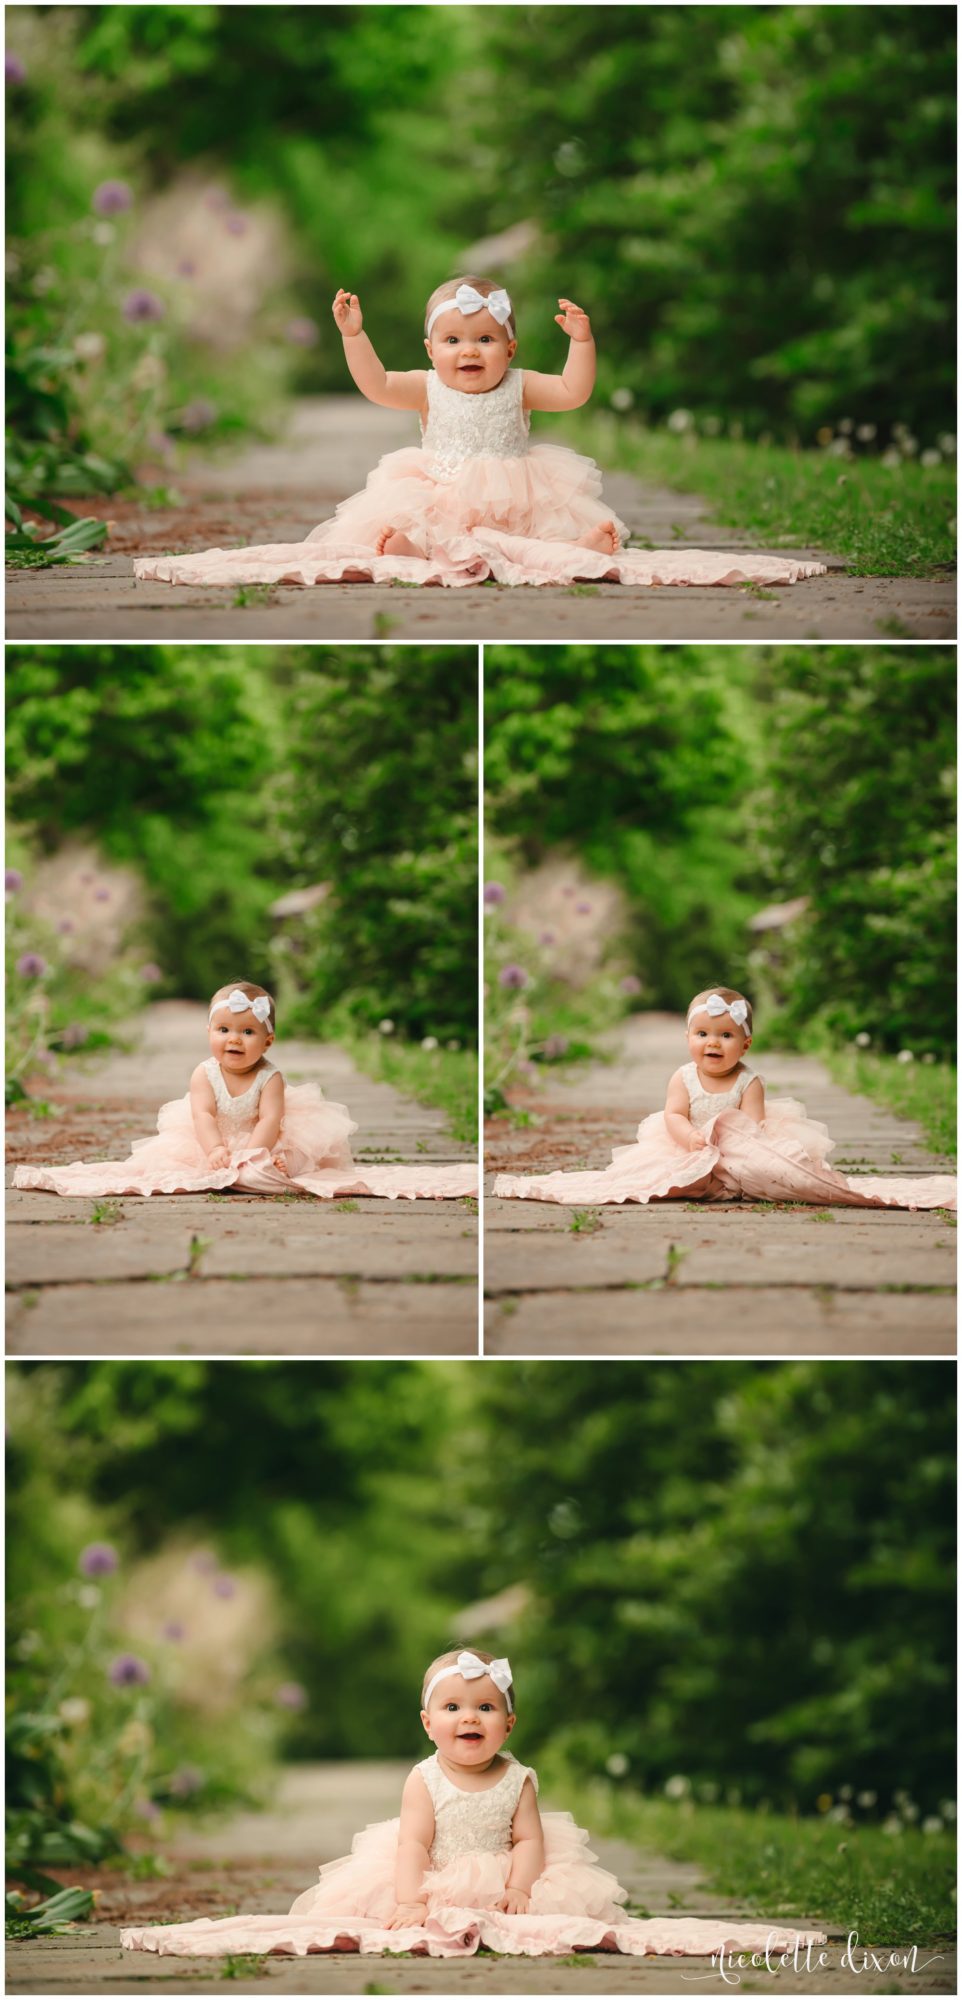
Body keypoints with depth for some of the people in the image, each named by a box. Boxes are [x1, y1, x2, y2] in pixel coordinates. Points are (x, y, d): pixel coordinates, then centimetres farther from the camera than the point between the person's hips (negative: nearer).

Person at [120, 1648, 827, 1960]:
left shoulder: (518, 1780, 0)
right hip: (432, 1888, -1)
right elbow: (413, 1844, -13)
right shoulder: (425, 1780, -5)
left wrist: (517, 1889, -23)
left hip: (501, 1886, 1)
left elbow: (529, 1841, -5)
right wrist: (410, 1899, -28)